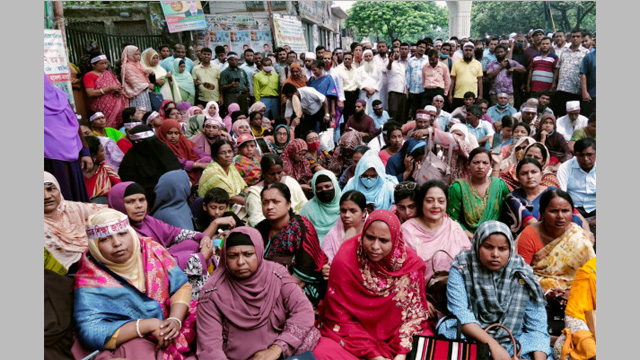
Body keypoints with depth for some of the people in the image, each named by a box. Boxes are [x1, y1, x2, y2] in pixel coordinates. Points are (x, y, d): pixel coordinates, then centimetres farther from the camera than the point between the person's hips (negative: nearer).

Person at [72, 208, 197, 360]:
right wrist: (149, 325, -24)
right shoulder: (89, 280, -11)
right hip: (132, 340, -4)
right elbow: (91, 334, -19)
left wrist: (175, 319, -18)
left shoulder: (151, 249, -1)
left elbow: (181, 285, 1)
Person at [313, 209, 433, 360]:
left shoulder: (411, 263, -12)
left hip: (395, 338, 2)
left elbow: (414, 311, -1)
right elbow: (341, 318, -12)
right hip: (351, 337, -2)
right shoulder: (344, 261, -19)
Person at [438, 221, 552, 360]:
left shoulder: (523, 275, -3)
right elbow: (460, 313, -16)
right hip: (470, 336, -1)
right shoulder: (461, 268, -7)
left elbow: (537, 327, -4)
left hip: (511, 341, 1)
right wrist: (493, 345, -24)